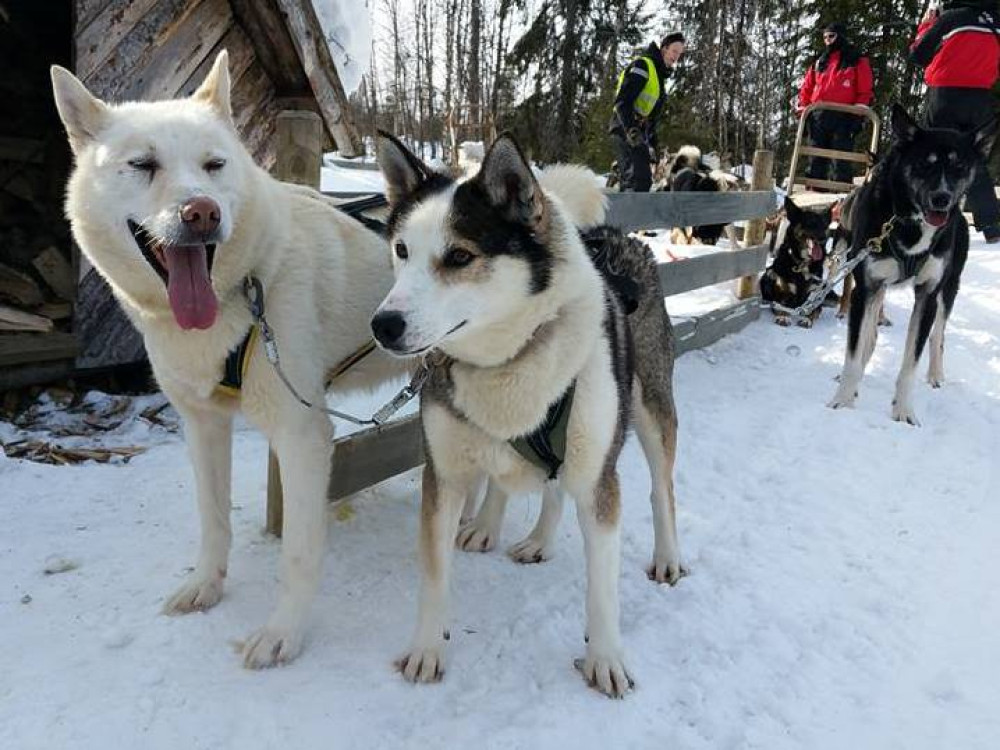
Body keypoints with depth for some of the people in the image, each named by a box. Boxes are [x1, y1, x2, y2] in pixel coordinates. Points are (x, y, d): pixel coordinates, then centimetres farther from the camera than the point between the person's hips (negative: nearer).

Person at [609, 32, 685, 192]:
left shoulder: (660, 74, 24)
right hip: (626, 131, -10)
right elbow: (622, 101, -17)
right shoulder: (643, 65, -5)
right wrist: (632, 130, -28)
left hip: (639, 132, 10)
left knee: (631, 181, 8)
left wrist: (652, 144, 20)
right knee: (641, 179, -23)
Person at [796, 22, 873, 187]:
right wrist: (803, 108, 5)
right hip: (818, 117, 4)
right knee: (816, 160, 5)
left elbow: (865, 92, 1)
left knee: (841, 161, -6)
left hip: (844, 118, -4)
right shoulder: (820, 62, 20)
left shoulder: (857, 61, 7)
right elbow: (807, 88, 19)